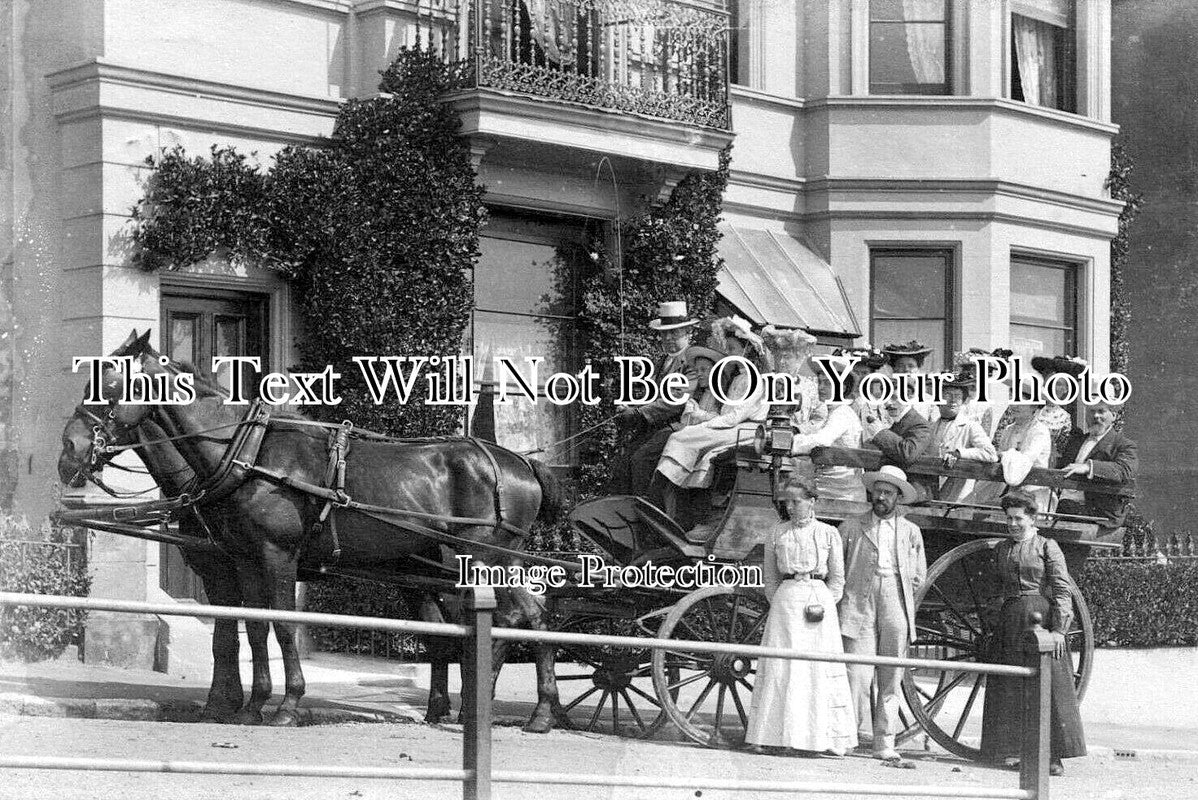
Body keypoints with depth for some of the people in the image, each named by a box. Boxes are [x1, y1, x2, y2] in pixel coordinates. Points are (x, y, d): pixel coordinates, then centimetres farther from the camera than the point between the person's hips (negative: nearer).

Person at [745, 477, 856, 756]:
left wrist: (823, 604, -5)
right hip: (786, 598, 1)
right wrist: (778, 602, 1)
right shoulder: (777, 534, 8)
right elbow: (769, 576, 13)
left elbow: (837, 578, 7)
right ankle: (765, 735, 0)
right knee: (778, 668, -2)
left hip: (819, 599, -1)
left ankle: (827, 739, 3)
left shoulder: (828, 534, 5)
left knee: (820, 669, -2)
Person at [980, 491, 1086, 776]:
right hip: (1010, 621, 5)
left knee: (1049, 686, -7)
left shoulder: (1047, 547, 0)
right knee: (1009, 688, 2)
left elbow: (1062, 590, -5)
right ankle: (1026, 752, 8)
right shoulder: (1001, 549, 15)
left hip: (1042, 618, -5)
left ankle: (1053, 757, -5)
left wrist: (1059, 628, -13)